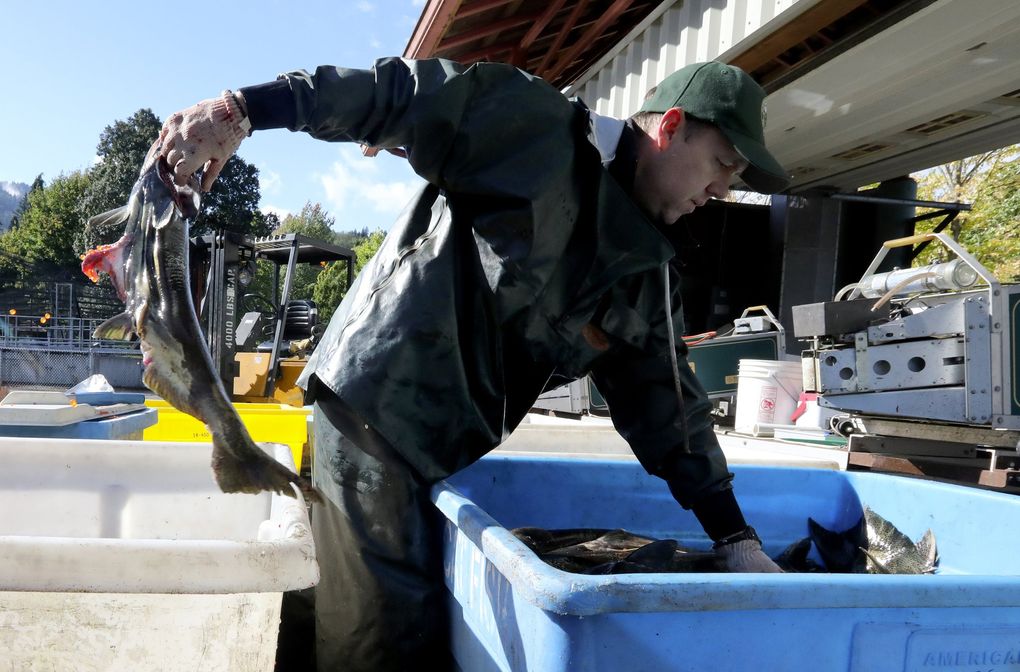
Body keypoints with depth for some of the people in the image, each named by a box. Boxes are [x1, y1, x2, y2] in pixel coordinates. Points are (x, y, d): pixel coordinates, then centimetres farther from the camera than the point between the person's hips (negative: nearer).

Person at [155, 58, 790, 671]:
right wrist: (242, 110, -23)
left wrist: (736, 539, 6)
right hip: (375, 407, -7)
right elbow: (392, 92, -13)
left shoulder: (649, 272, 9)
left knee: (442, 613, 15)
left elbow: (666, 403, 9)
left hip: (449, 446, 8)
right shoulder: (536, 127, -10)